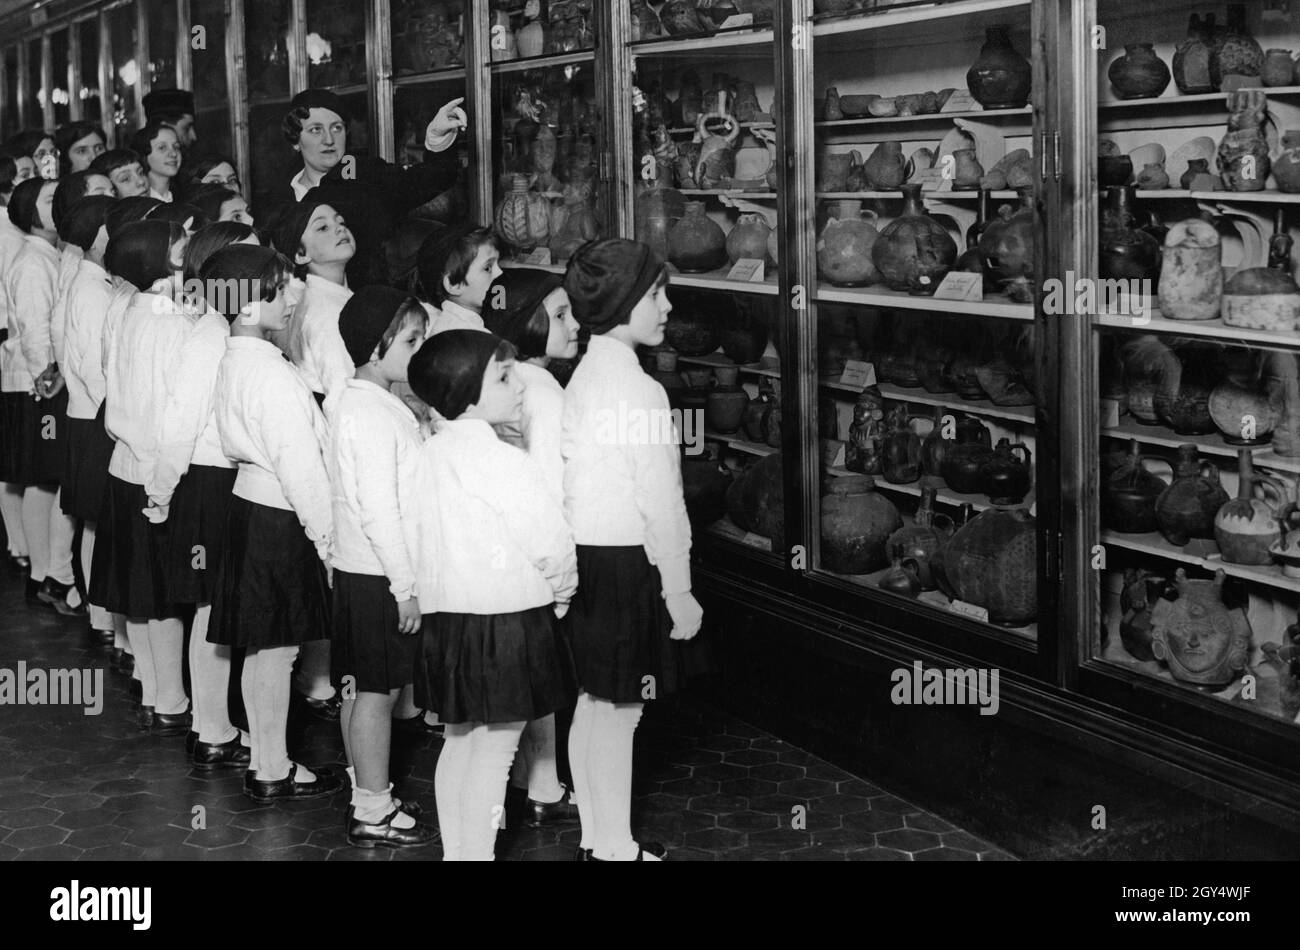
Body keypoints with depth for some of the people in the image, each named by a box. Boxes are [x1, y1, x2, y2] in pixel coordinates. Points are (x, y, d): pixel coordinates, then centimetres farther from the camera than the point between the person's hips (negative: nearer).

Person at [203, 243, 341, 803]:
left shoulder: (234, 360, 7)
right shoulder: (274, 377, -22)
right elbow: (300, 467, -21)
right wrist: (326, 537, -13)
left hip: (251, 501, 9)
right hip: (280, 520, -9)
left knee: (262, 647, 16)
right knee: (277, 647, 2)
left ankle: (264, 762, 27)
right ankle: (273, 772, 14)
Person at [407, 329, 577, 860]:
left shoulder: (430, 453, 5)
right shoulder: (500, 461, -18)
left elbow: (424, 537, 10)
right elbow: (550, 543, -17)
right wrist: (561, 591, 4)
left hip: (445, 613, 8)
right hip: (505, 620, -8)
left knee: (460, 742, 19)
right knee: (494, 754, 3)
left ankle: (454, 850, 29)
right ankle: (477, 852, 10)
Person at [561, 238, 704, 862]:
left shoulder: (586, 375, 9)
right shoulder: (636, 387, -18)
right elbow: (659, 503, -18)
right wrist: (678, 592, -11)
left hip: (586, 552, 9)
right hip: (627, 560, -9)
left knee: (594, 704, 16)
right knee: (619, 710, 2)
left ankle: (596, 838, 27)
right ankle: (616, 848, 13)